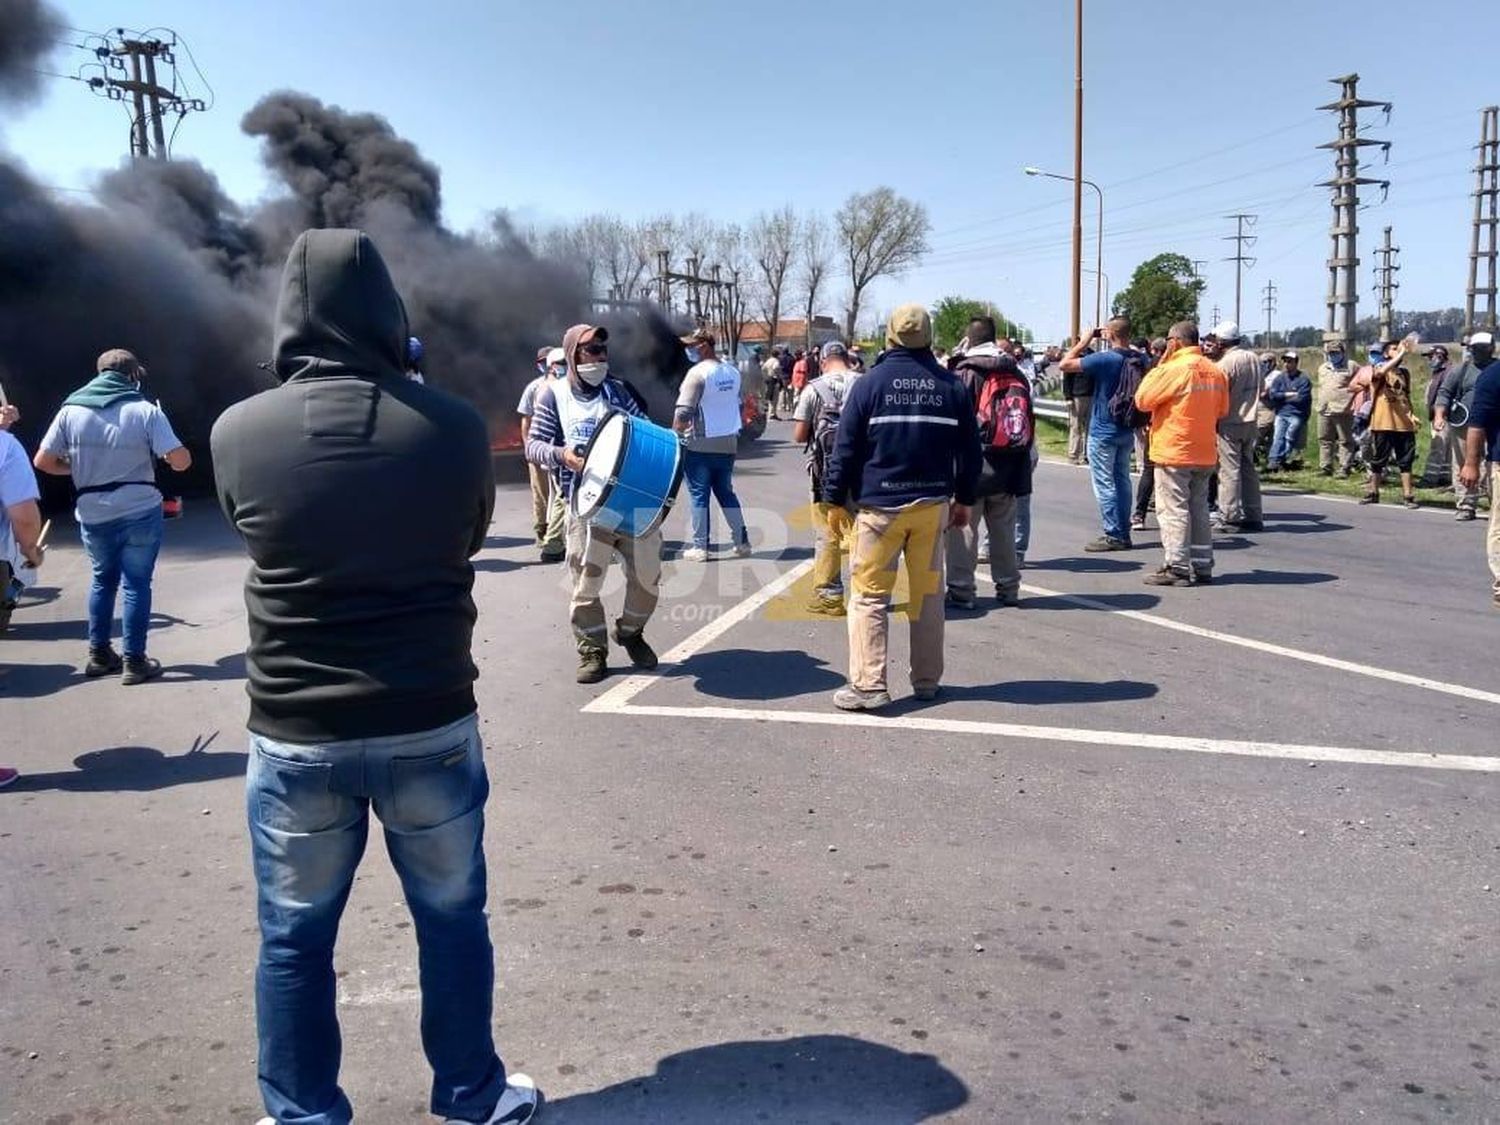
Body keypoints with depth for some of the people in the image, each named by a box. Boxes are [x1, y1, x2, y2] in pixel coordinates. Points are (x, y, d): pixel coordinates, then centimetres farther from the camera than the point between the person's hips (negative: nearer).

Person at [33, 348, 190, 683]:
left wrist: (77, 468, 16)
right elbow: (181, 461, -15)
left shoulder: (71, 410, 0)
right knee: (136, 584, 5)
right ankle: (134, 662, 8)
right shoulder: (145, 411, -9)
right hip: (140, 513, -3)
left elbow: (43, 461, 0)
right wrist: (169, 457, 8)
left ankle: (99, 655, 25)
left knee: (103, 580, 20)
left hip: (93, 515, 3)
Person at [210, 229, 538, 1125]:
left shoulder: (238, 432, -8)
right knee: (453, 919, 18)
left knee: (295, 939, 17)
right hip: (431, 726, 0)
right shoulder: (455, 427, -9)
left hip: (295, 734, 0)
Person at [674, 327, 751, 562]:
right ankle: (741, 542, 16)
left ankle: (700, 547, 4)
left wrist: (675, 435, -7)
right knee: (726, 493, 17)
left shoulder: (698, 372, -16)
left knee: (698, 496, 2)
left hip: (700, 445, -7)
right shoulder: (732, 372, 7)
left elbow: (683, 412, -20)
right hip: (728, 444, 7)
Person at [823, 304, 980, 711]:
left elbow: (846, 448, -4)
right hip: (933, 503, 3)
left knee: (870, 596, 0)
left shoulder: (869, 383, -3)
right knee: (928, 593, 12)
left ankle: (868, 684, -6)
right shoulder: (951, 386, 5)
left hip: (879, 505, -3)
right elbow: (970, 449, 10)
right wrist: (964, 500, 19)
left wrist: (836, 501, 3)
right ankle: (927, 681, 18)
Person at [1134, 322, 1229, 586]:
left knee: (1173, 510, -2)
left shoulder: (1175, 369, -16)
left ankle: (1177, 567, -2)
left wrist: (1158, 365, -3)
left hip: (1174, 451, -7)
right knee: (1198, 509, 14)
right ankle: (1202, 566, 18)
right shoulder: (1215, 371, 7)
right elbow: (1222, 410, 17)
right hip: (1205, 453, 7)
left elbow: (1142, 400, -9)